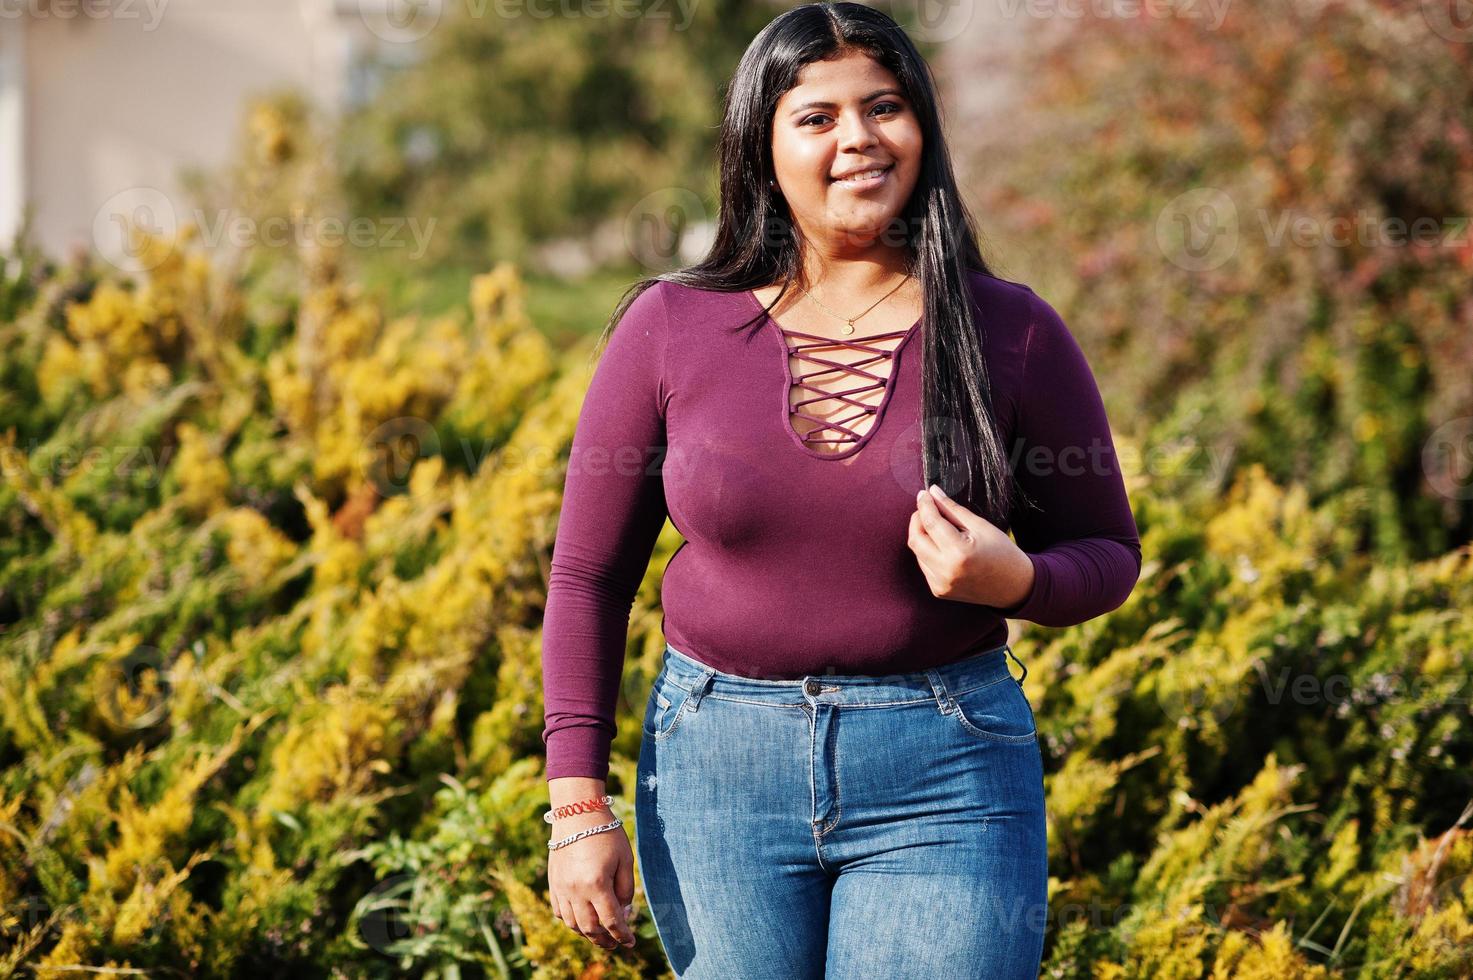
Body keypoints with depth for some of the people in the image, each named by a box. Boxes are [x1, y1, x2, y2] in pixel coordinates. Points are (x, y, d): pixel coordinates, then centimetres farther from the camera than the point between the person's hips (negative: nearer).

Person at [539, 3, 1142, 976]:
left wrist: (1013, 579, -16)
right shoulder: (670, 327, -1)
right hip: (718, 766, 1)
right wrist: (579, 803, -2)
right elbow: (590, 575, 4)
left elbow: (1108, 555, 8)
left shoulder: (1013, 332, -3)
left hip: (946, 783, -1)